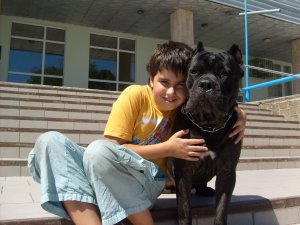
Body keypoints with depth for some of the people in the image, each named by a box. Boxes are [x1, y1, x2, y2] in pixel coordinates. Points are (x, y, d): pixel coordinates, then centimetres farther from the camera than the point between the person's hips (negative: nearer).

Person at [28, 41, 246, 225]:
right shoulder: (135, 95, -8)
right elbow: (114, 147, -12)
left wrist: (240, 116, -9)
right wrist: (167, 148, -19)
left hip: (150, 180, -1)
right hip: (105, 174, 2)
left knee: (99, 150, -33)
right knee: (50, 141, -22)